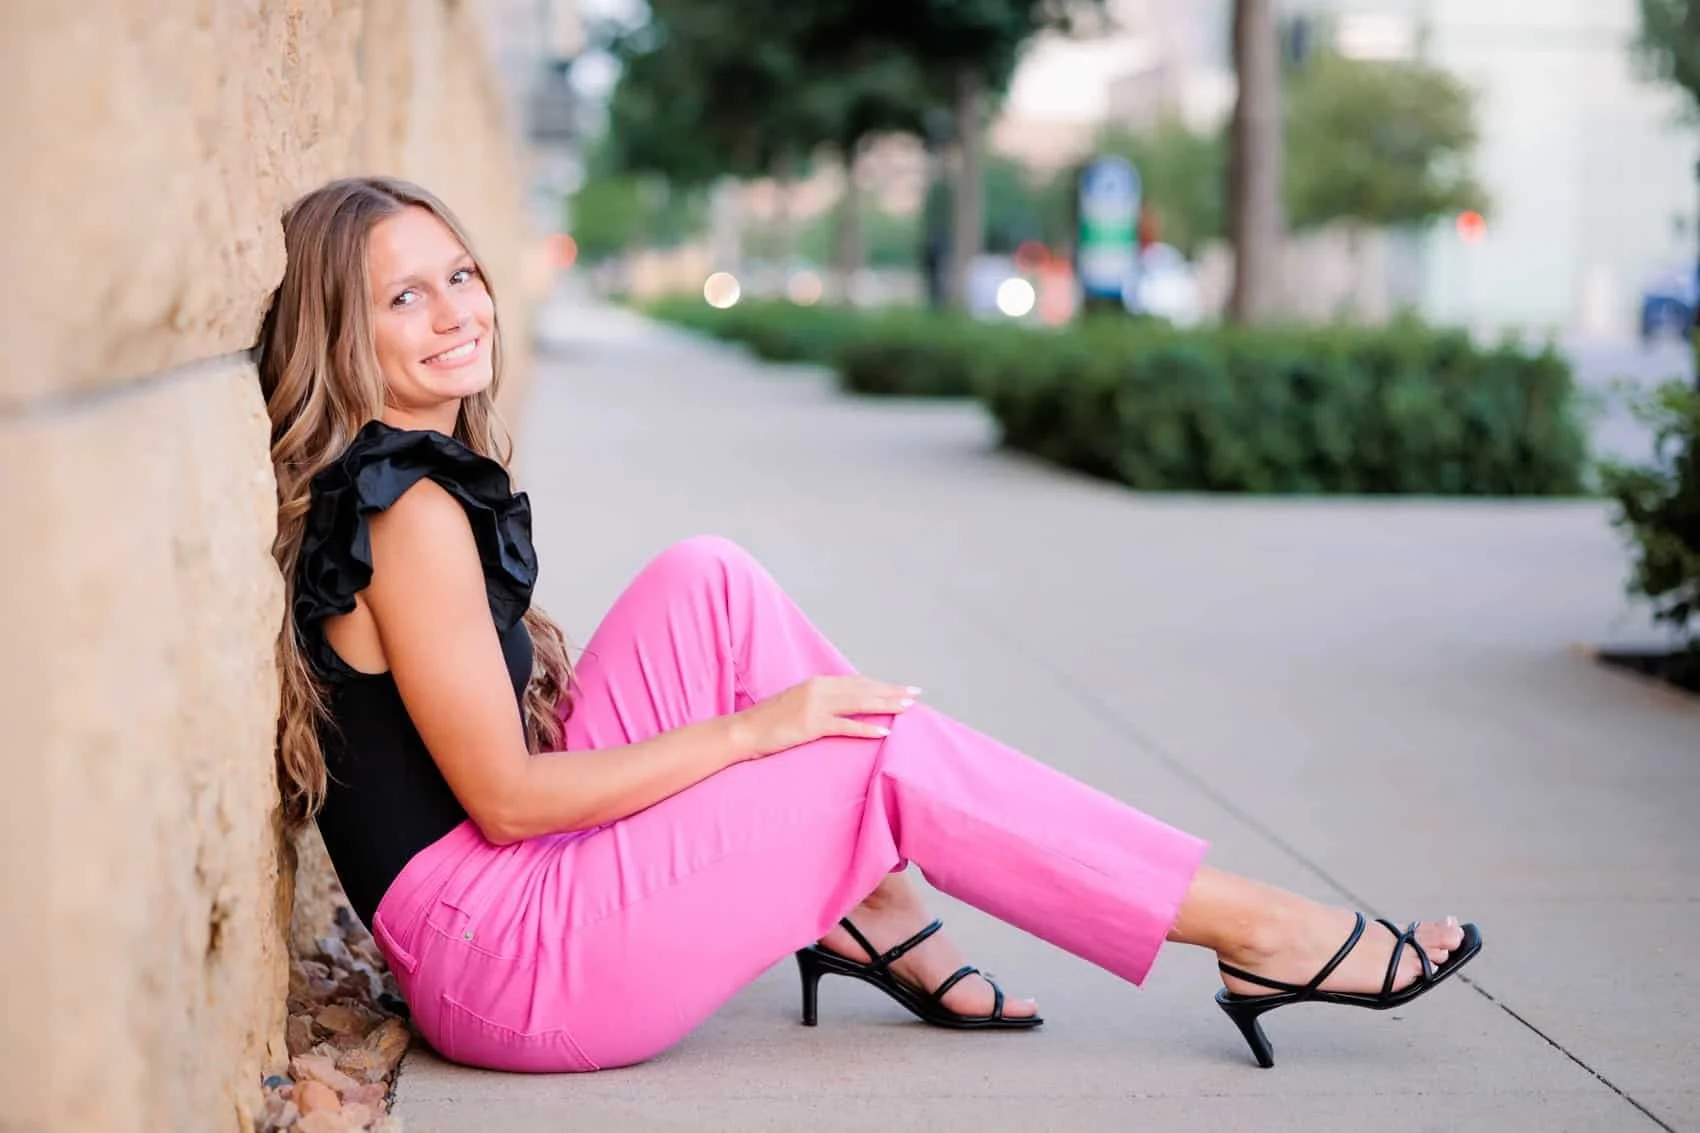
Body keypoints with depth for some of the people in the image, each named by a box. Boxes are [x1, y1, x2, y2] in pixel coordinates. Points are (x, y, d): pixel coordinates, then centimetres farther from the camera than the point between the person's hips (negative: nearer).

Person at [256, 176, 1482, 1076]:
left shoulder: (357, 487, 11)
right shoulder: (414, 509, -19)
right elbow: (504, 797, -20)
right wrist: (755, 729, -14)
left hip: (522, 881, 9)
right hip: (508, 967, -9)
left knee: (710, 585, 6)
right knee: (885, 755, -7)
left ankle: (875, 916, 5)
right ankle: (1265, 938, 1)